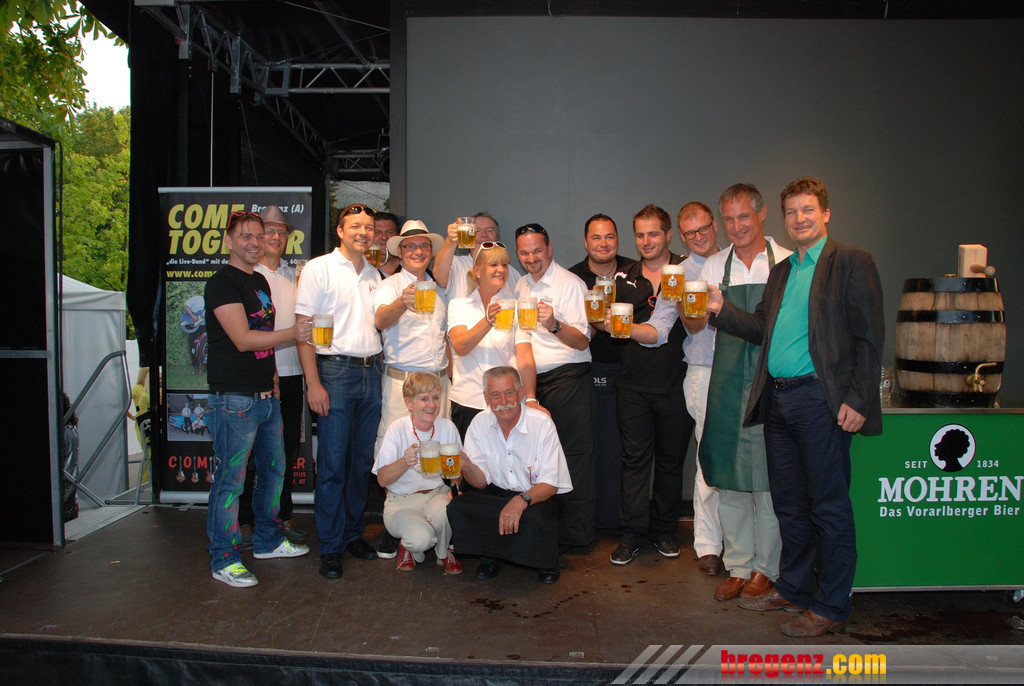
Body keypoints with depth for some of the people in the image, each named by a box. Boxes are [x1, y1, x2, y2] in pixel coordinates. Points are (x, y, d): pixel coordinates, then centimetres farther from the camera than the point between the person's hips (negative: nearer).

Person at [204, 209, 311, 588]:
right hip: (234, 398, -9)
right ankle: (224, 559, 11)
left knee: (273, 470, 17)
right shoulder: (222, 282, -11)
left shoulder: (260, 281, 16)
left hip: (267, 395, 9)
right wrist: (292, 334, -26)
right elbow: (242, 339, -20)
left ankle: (268, 540, 33)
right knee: (231, 480, -1)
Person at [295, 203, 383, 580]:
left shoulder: (373, 274, 16)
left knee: (363, 460, 10)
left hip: (370, 372, 6)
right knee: (333, 462, -2)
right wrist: (314, 383, -14)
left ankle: (353, 533, 24)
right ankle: (330, 547, 9)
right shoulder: (319, 268, -2)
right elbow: (303, 327, -8)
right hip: (335, 370, -5)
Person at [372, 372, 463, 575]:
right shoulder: (398, 429, -10)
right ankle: (409, 549, 8)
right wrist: (405, 462, -32)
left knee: (442, 509, -35)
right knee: (421, 538, -33)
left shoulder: (447, 428, -3)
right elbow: (382, 479, -13)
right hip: (401, 502, -2)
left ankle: (444, 552, 0)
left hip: (436, 494, 2)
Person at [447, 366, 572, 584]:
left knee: (536, 518, -35)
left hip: (535, 498, -3)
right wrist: (466, 467, -26)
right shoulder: (480, 423, -5)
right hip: (496, 496, 3)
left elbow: (550, 484, -14)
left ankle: (546, 561, 1)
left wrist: (522, 500, -33)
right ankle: (491, 557, 4)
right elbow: (481, 482, -3)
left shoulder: (541, 423, -15)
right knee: (457, 508, -24)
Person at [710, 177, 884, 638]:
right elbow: (762, 329, 18)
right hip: (778, 400, 7)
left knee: (829, 507, 2)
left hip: (821, 400, -7)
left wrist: (858, 400, -15)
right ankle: (793, 590, 29)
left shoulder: (851, 263, -3)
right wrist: (721, 311, 4)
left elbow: (869, 337, -9)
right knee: (789, 503, 15)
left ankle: (830, 607, 14)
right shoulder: (781, 271, 19)